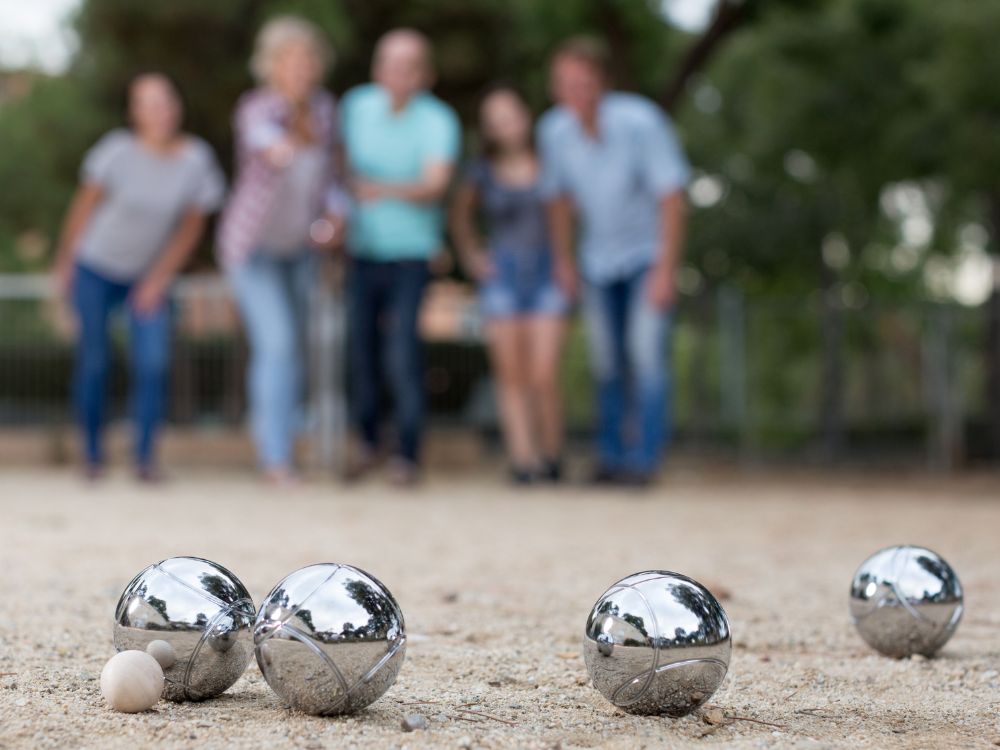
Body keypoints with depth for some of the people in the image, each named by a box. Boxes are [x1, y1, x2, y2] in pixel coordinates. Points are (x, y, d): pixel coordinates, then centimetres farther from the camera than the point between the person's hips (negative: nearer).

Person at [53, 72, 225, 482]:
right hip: (96, 268, -1)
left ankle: (146, 456, 0)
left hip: (149, 275, 1)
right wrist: (64, 260, 1)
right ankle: (92, 454, 17)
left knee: (153, 363, -12)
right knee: (94, 362, 1)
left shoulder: (196, 160, -13)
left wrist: (160, 279, -4)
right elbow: (85, 205, -6)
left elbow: (191, 226, -3)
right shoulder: (119, 151, -19)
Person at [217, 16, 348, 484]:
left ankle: (269, 425, 38)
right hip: (253, 246, -6)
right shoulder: (258, 108, -23)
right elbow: (262, 134, -49)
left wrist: (336, 214, -11)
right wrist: (280, 146, -72)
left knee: (291, 344, 14)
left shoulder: (324, 109, -3)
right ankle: (276, 457, -11)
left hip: (301, 247, 6)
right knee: (277, 343, -16)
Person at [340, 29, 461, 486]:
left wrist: (388, 190, -42)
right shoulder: (358, 105, 1)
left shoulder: (438, 121, -13)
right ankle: (368, 443, 25)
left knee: (403, 354, -12)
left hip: (411, 253, -4)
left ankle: (408, 456, 0)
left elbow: (435, 186, -25)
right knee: (362, 350, 6)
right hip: (363, 251, 4)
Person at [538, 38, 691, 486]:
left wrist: (666, 269, -22)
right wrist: (564, 261, 8)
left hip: (648, 253, -4)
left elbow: (671, 197, -21)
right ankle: (611, 453, 18)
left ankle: (644, 457, -12)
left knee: (646, 351, -14)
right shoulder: (554, 130, -12)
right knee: (607, 361, 6)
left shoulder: (640, 121, -26)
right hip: (598, 260, 4)